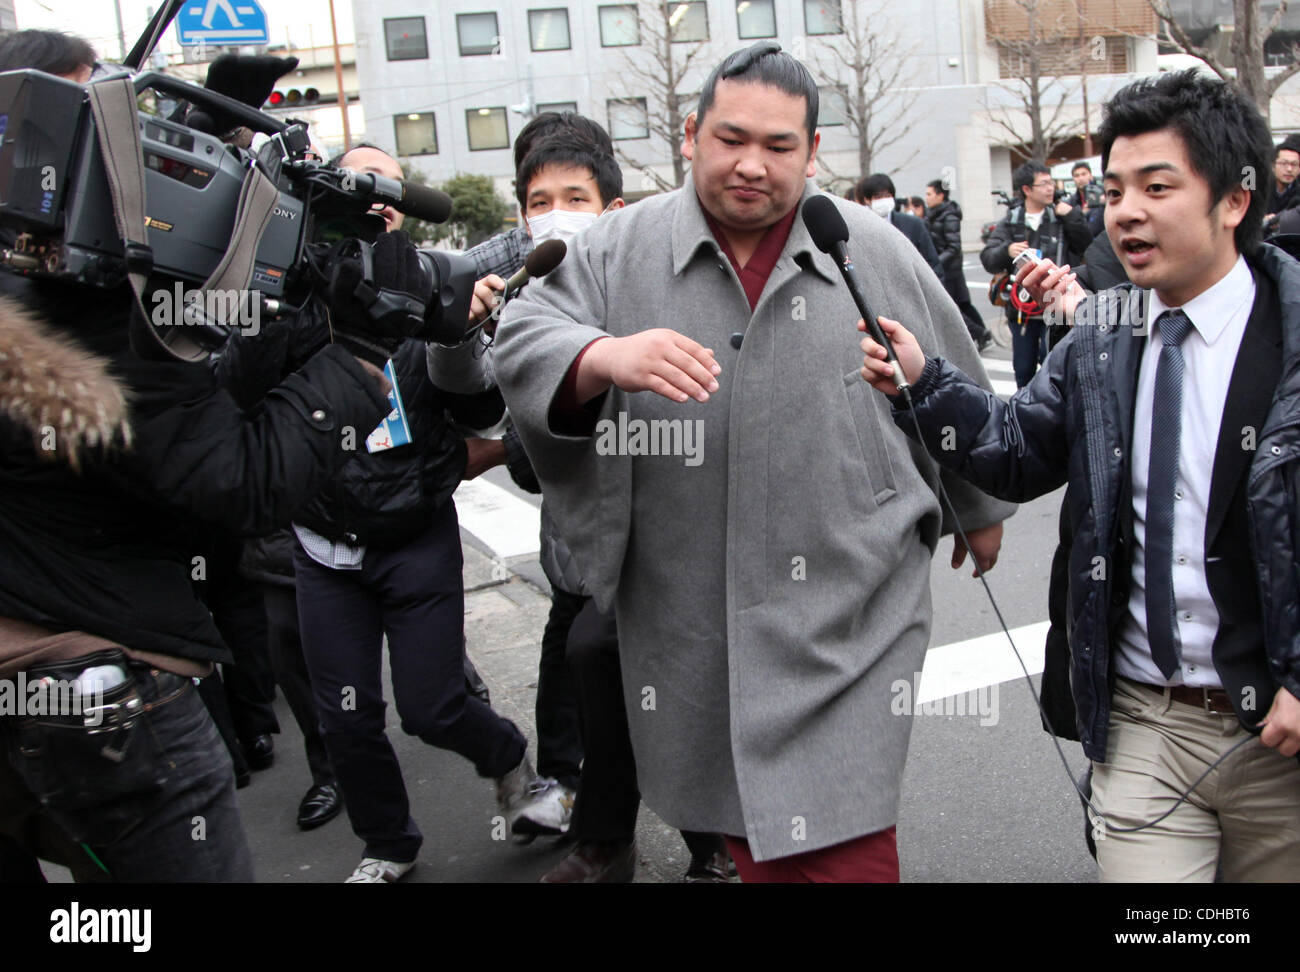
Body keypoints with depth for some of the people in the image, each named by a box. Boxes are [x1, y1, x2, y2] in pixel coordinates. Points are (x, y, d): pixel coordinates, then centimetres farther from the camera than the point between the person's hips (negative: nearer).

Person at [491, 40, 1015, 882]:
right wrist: (603, 358, -30)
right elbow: (526, 344, -8)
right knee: (743, 829, 16)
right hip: (688, 619, 2)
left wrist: (979, 507, 25)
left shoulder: (877, 256, 3)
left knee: (843, 842, -3)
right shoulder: (619, 249, 3)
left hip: (844, 616, -1)